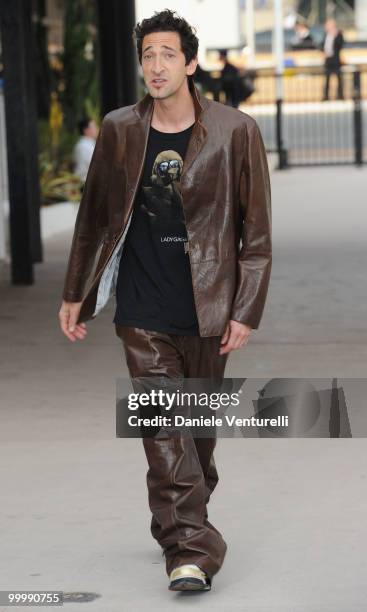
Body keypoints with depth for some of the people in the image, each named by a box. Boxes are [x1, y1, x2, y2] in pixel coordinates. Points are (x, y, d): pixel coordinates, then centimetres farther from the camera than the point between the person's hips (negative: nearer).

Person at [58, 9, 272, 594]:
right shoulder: (119, 130, 2)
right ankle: (191, 550, -10)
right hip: (143, 311, 0)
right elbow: (93, 214, 13)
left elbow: (257, 230, -1)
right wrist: (74, 294, 13)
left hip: (206, 312, 0)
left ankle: (180, 528, 34)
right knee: (164, 428, -9)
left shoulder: (235, 132, -4)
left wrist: (246, 311, -6)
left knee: (199, 427, 12)